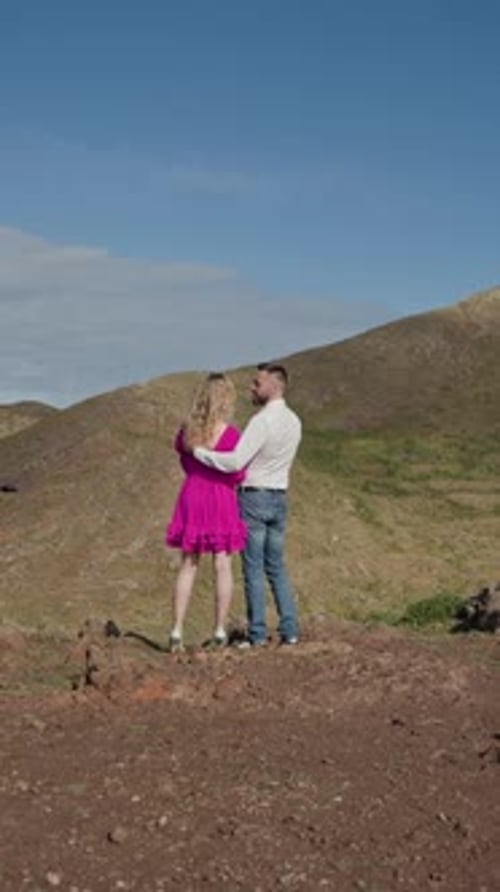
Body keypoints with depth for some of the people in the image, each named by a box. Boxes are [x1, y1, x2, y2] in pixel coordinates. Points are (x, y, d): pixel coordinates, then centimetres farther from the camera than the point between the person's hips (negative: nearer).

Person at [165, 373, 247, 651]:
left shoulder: (187, 430, 1)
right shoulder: (231, 434, -12)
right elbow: (238, 475, -8)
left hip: (192, 496, 4)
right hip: (221, 498, -4)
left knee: (188, 566, 7)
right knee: (223, 566, 4)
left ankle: (177, 631, 4)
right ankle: (220, 631, 7)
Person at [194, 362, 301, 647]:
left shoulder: (262, 421, -19)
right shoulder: (294, 421, 8)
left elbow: (235, 462, -25)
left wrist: (197, 451, -17)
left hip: (255, 497, -7)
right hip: (279, 498, 8)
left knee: (254, 568, -2)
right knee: (277, 567, 13)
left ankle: (258, 634, 0)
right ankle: (290, 629, 10)